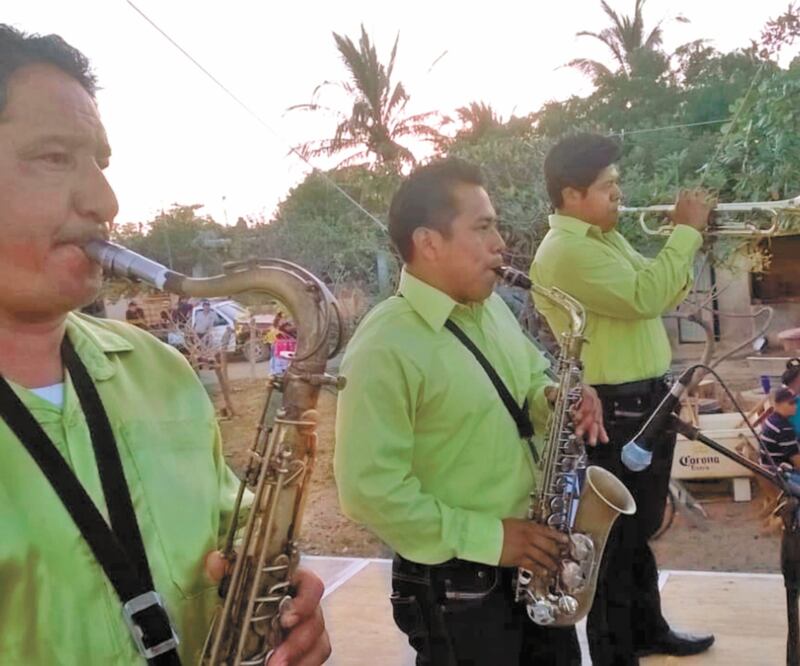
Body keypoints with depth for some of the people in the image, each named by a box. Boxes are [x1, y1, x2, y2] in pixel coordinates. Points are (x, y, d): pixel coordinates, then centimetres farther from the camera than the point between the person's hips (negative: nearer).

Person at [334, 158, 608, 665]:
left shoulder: (492, 307, 3)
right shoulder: (383, 348, -23)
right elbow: (370, 490, -24)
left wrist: (554, 399, -6)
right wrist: (487, 537, -21)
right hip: (454, 584, -7)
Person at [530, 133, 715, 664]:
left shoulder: (606, 238, 12)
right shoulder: (565, 251, -20)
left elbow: (664, 294, 17)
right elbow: (644, 298, -29)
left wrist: (691, 240, 2)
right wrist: (685, 231, -18)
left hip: (646, 400, 10)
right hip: (614, 409, -10)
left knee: (640, 529, 24)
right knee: (617, 538, 5)